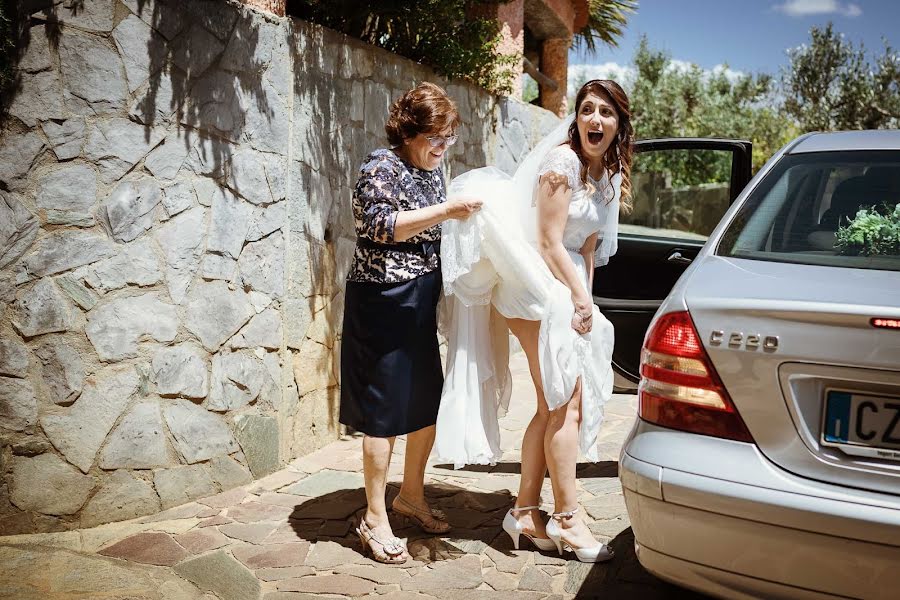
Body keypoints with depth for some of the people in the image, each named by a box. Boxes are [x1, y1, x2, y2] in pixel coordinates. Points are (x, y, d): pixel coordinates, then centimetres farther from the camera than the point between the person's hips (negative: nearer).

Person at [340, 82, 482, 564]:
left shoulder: (431, 170, 14)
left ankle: (411, 496, 32)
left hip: (423, 304, 8)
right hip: (384, 303, -8)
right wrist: (445, 210, -27)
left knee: (429, 404, 13)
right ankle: (374, 520, 11)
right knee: (386, 413, -3)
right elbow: (379, 225, -24)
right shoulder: (382, 167, -10)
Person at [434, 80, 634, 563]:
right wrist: (581, 298, -9)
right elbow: (548, 242, -14)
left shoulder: (608, 176, 14)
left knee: (553, 407, 8)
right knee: (566, 403, -7)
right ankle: (567, 519, 5)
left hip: (568, 291, 9)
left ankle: (525, 513, 18)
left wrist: (584, 299, 7)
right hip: (538, 287, -8)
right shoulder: (563, 161, -12)